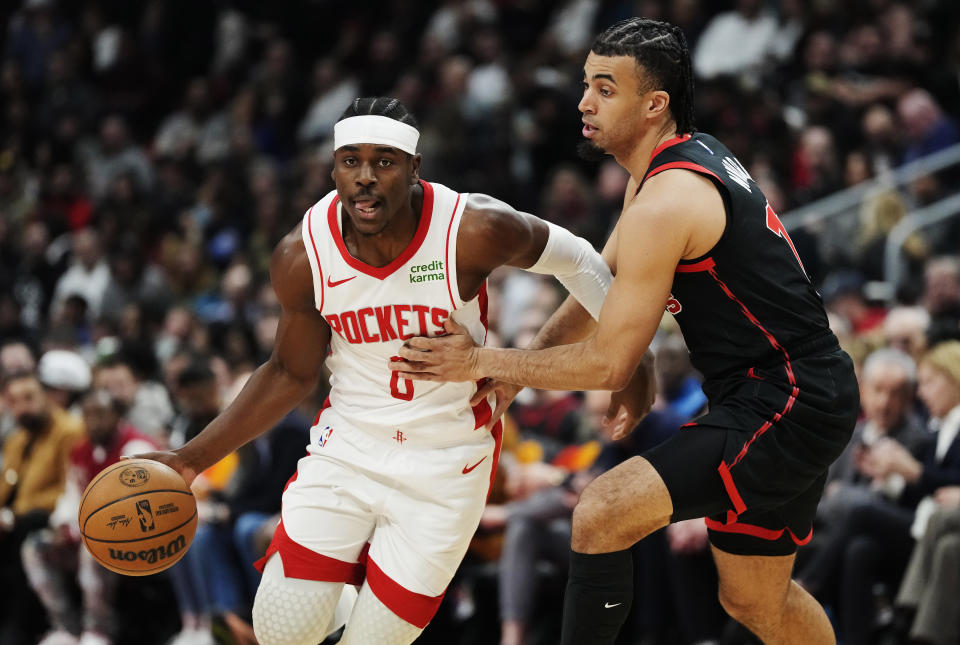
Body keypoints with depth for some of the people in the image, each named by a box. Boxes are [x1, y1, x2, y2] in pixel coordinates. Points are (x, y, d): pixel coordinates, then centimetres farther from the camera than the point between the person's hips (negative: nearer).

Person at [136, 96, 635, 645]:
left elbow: (575, 259, -3)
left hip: (446, 468, -2)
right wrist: (192, 459, -1)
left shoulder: (472, 230, -22)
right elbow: (291, 376, 3)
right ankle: (347, 588, 27)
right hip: (347, 450, 2)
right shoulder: (302, 258, -13)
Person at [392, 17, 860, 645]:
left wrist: (484, 362, -10)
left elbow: (609, 364, -18)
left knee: (602, 515, -18)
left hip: (782, 410, -11)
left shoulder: (665, 204, -21)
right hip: (804, 397, 11)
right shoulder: (692, 158, 10)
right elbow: (602, 288, 20)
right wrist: (509, 372, 12)